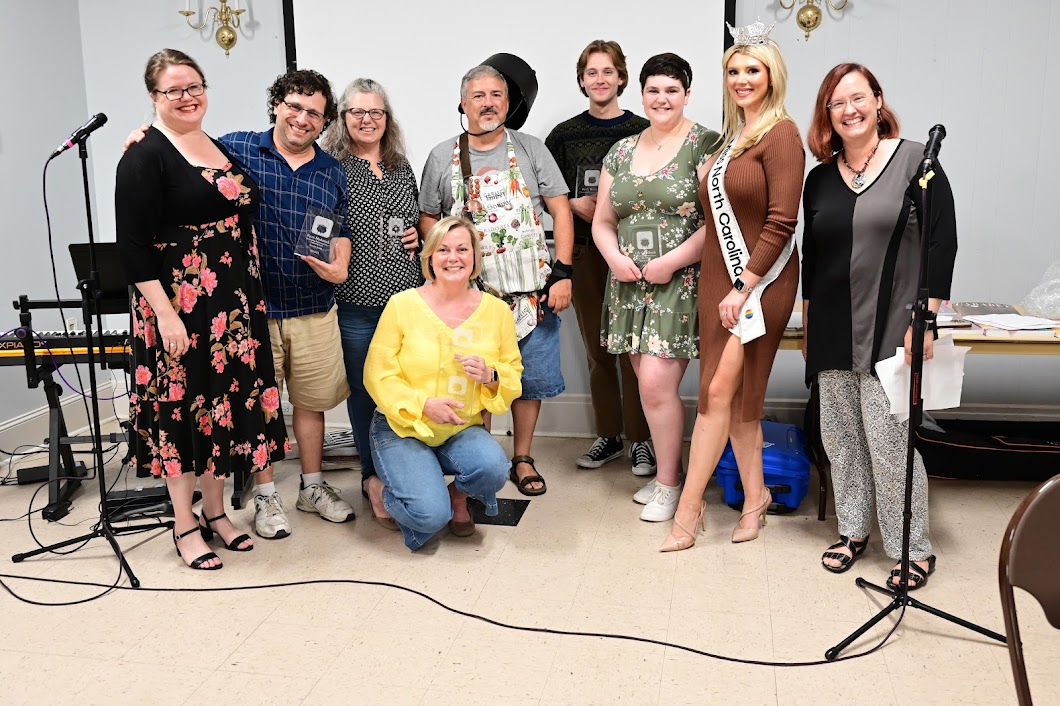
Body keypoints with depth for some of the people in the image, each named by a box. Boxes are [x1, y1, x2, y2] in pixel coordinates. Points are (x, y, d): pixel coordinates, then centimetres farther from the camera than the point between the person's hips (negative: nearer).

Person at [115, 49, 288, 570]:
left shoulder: (223, 150, 13)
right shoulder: (145, 158, -9)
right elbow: (133, 245, -14)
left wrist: (253, 300, 16)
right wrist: (164, 314, -20)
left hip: (234, 305, 7)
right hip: (178, 306, -7)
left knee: (224, 401, 12)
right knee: (181, 405, 2)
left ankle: (215, 511, 27)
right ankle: (184, 526, 15)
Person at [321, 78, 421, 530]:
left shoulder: (402, 168, 14)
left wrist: (420, 235, 6)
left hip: (406, 295, 4)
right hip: (358, 301, -4)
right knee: (364, 389, 6)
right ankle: (373, 478, 21)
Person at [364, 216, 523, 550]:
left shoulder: (496, 310, 0)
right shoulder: (402, 304, -8)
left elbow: (513, 375, 7)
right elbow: (378, 375, -9)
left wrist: (490, 376, -16)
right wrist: (423, 404, -23)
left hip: (462, 430, 3)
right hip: (402, 428, -3)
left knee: (493, 467, -30)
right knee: (430, 516, -23)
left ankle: (457, 496, 8)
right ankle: (381, 487, 13)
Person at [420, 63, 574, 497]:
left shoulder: (531, 150, 2)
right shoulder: (442, 158, 4)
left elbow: (560, 210, 0)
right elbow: (428, 219, 9)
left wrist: (562, 274, -8)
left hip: (531, 291, 0)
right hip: (470, 295, 0)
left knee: (530, 379, 8)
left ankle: (522, 458, 25)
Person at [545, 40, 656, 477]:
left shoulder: (641, 131, 1)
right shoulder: (564, 135, 9)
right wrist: (576, 204, -5)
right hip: (583, 251, 3)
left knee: (632, 347, -4)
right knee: (597, 349, 8)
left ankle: (640, 439, 7)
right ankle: (608, 436, 20)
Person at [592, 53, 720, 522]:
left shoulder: (704, 145, -5)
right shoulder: (621, 151, 12)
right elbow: (602, 221, 15)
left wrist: (670, 263, -17)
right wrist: (615, 257, -4)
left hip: (681, 285, -5)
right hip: (631, 286, 6)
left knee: (656, 384, -9)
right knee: (650, 385, 10)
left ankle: (669, 483, 10)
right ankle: (665, 471, 26)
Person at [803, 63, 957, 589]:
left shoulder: (915, 160, -2)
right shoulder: (820, 179, 11)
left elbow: (942, 242, -5)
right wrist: (807, 327, 17)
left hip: (888, 329, -5)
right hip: (833, 332, 5)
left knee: (888, 439, -6)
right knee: (840, 437, 9)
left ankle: (914, 550, 8)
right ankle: (853, 530, 25)